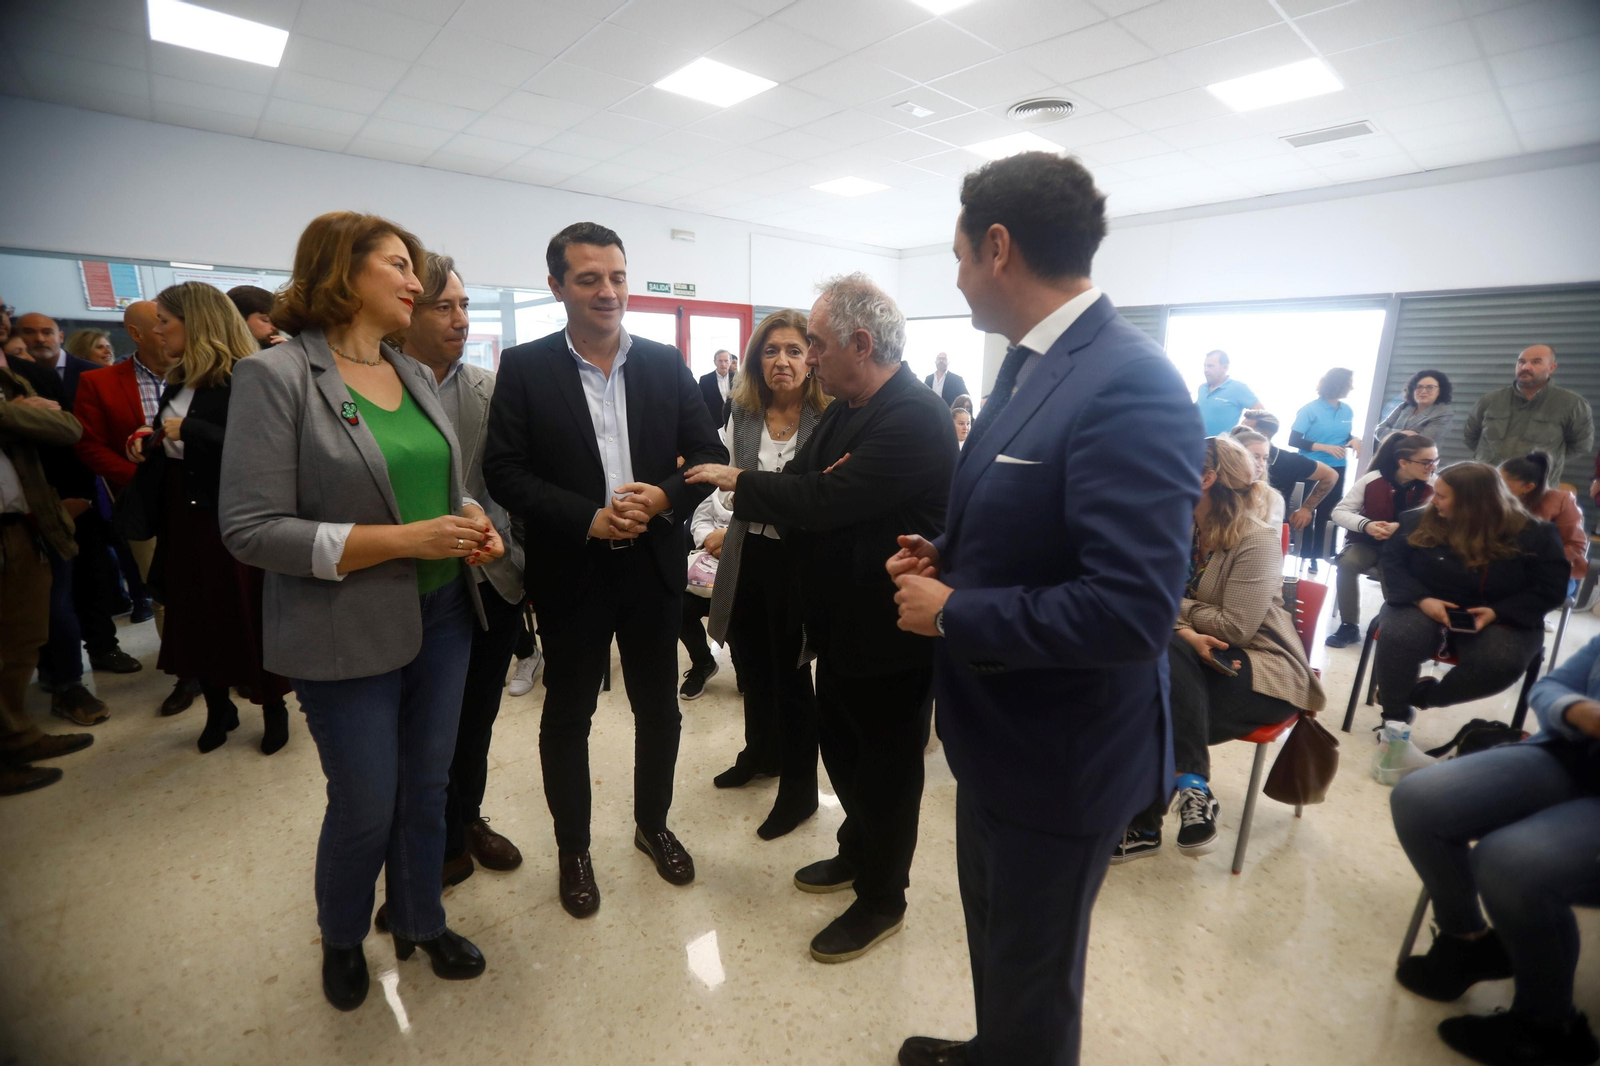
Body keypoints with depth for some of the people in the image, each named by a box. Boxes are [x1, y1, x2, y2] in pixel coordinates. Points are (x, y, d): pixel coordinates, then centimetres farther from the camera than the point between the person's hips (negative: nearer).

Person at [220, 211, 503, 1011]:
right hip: (350, 636, -5)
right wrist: (403, 540, -22)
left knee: (427, 788, 18)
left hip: (442, 615, 6)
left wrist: (471, 523, -6)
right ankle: (342, 939, 43)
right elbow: (250, 529, -16)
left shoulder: (418, 376, 8)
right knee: (364, 809, 11)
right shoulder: (276, 377, -11)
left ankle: (420, 922, 43)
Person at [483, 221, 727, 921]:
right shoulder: (524, 368, -3)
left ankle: (652, 824, 41)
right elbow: (505, 471, -8)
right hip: (571, 573, -2)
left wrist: (664, 497, -18)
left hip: (655, 567, 3)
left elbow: (710, 453, 2)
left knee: (659, 707, 16)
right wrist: (589, 518, -20)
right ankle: (572, 849, 36)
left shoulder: (666, 364, 3)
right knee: (567, 716, 13)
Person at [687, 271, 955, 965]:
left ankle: (882, 901, 34)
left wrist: (737, 481, -18)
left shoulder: (916, 418, -25)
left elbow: (825, 499, -30)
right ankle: (857, 854, 49)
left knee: (885, 764, 11)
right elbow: (799, 477, 4)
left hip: (887, 631, -9)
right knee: (840, 745, 24)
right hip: (840, 619, 9)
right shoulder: (844, 409, 5)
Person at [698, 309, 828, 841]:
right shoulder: (742, 414, 3)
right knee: (752, 663, 21)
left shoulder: (828, 419, -14)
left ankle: (799, 789, 28)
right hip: (748, 556, 6)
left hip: (797, 560, -5)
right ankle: (761, 753, 47)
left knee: (790, 674, 7)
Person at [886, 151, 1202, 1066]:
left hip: (1062, 752, -9)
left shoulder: (1131, 385, -25)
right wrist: (948, 555, 0)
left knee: (1033, 969, 19)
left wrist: (952, 611, -22)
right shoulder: (1033, 364, 6)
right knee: (995, 936, 32)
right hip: (1004, 731, 9)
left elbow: (1130, 610, -32)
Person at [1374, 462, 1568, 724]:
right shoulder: (1419, 520, 1)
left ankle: (1424, 693, -8)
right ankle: (1396, 717, -16)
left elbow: (1550, 589, -1)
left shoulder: (1533, 534, -2)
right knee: (1397, 638, -35)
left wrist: (1498, 612, -18)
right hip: (1426, 608, 0)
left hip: (1499, 620, 0)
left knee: (1501, 661, -34)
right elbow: (1391, 561, 1)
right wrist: (1421, 598, -17)